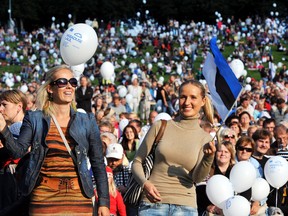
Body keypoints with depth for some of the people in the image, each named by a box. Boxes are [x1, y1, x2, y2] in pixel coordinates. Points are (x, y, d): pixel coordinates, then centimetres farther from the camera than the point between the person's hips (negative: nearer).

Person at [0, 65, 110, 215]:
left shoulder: (87, 121, 8)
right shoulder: (34, 119, 7)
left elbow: (98, 163, 8)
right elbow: (18, 151, -3)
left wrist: (103, 202, 4)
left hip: (78, 197, 1)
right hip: (44, 196, -1)